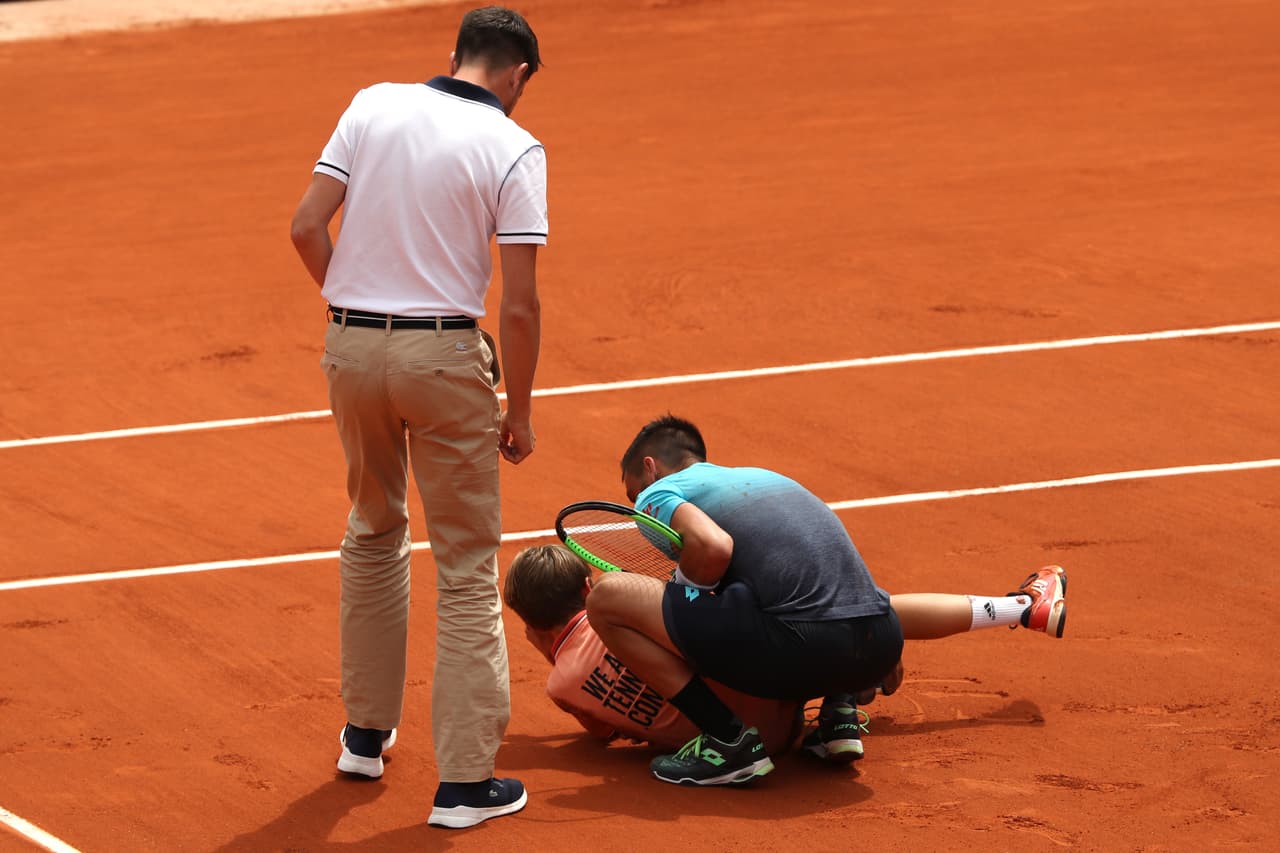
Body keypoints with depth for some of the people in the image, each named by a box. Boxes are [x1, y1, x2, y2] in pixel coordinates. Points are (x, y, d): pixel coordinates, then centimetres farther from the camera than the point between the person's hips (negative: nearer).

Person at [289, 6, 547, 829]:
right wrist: (519, 412, 0)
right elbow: (521, 302, -9)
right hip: (444, 353, -4)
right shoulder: (513, 148, -7)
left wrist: (354, 308, 14)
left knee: (374, 535, 25)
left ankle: (367, 731, 33)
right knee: (467, 567, 4)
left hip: (351, 346, 4)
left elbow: (307, 227, 0)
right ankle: (466, 778, 3)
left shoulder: (373, 105, 4)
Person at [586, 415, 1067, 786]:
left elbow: (714, 546, -12)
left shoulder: (657, 494, 10)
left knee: (608, 598, -2)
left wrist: (687, 588, 7)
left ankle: (728, 742, -7)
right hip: (879, 647, 8)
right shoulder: (760, 476, 32)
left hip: (801, 648, -8)